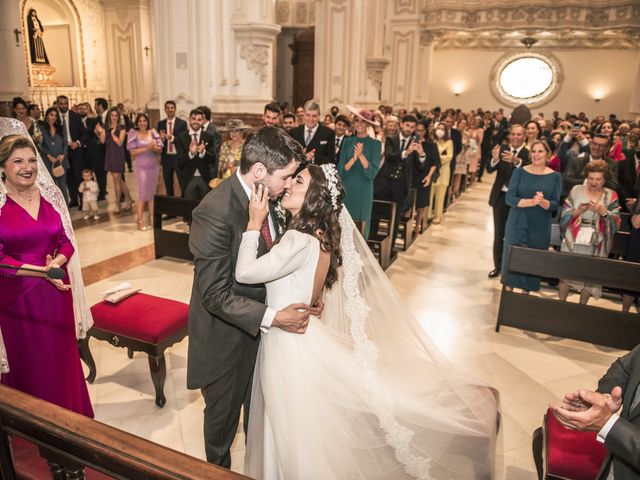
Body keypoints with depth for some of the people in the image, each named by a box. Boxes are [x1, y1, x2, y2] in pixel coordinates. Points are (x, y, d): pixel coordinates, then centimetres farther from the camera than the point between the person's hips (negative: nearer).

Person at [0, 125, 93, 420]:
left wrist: (57, 261, -14)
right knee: (29, 363, 13)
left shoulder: (51, 195, 2)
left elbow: (67, 242, 6)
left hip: (57, 292, 3)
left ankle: (69, 415, 35)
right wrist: (42, 270, -16)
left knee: (62, 357, 14)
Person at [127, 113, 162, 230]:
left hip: (153, 165, 4)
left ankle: (152, 217, 19)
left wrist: (153, 147, -16)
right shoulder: (134, 134, -1)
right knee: (143, 192, -5)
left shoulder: (153, 132, 7)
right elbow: (133, 151, -9)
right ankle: (140, 220, 0)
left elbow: (160, 149, 4)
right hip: (141, 166, -4)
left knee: (153, 191, 9)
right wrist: (146, 148, -18)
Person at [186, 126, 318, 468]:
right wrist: (273, 318, -31)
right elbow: (216, 295, -28)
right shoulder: (215, 212, -30)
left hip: (258, 325, 6)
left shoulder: (266, 196, -8)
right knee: (223, 416, 21)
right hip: (226, 337, -6)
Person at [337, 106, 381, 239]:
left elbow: (372, 173, -10)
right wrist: (353, 158, -17)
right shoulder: (347, 141, 6)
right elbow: (341, 172, -1)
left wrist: (361, 155, -21)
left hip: (363, 193, -2)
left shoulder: (375, 144, -3)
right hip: (346, 191, 2)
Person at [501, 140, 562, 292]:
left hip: (540, 228, 0)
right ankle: (509, 291, 18)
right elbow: (509, 198, -8)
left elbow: (555, 205, -3)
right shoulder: (519, 172, -1)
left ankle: (526, 293, 21)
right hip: (517, 224, 0)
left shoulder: (555, 176, 1)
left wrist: (543, 202, -25)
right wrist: (530, 202, -24)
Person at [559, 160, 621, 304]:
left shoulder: (611, 195, 0)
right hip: (572, 242, 0)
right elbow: (564, 215, -1)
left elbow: (616, 223, -6)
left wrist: (603, 211, -22)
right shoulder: (576, 190, 0)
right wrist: (576, 212, -19)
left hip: (596, 246, 0)